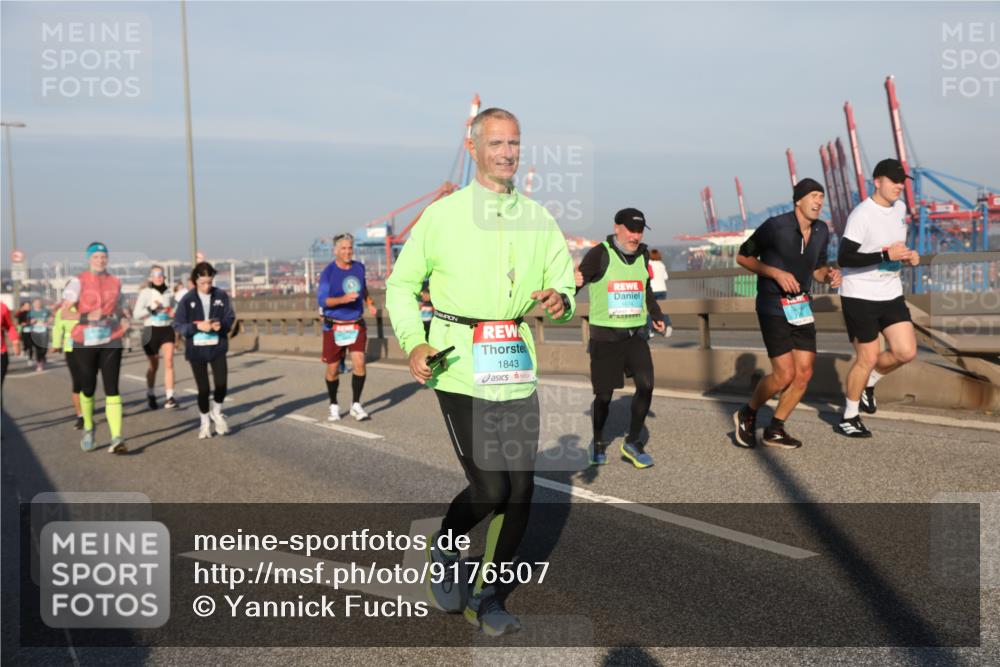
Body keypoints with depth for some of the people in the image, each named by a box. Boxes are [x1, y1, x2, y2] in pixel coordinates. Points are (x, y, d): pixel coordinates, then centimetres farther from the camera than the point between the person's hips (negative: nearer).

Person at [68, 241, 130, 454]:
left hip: (111, 342, 1)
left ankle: (116, 439, -14)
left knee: (112, 388, -8)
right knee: (88, 388, 11)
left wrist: (124, 320, -1)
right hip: (85, 343, -1)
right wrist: (87, 317, -23)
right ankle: (88, 428, 37)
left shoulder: (115, 282, 9)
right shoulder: (78, 282, -1)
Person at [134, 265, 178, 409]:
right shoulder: (145, 292, -4)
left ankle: (170, 397, -17)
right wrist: (151, 309, -22)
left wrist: (173, 314, 2)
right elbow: (136, 314, -8)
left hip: (167, 329, 2)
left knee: (169, 362, -14)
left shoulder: (169, 292, 8)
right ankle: (150, 395, 31)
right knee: (154, 365, 10)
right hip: (151, 330, -2)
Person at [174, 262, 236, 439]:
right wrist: (197, 326, -18)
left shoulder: (221, 296, -2)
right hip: (197, 349, -1)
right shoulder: (187, 299, -5)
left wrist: (221, 324, -17)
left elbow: (230, 318, 4)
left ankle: (216, 412, 21)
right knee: (203, 388, 5)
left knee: (221, 383, -10)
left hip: (217, 347, 1)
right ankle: (205, 422, 27)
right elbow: (178, 325, -4)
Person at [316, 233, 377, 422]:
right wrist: (342, 299, -31)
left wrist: (369, 303, 20)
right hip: (334, 327, -2)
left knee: (359, 363, -13)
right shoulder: (328, 272, -10)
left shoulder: (359, 267, 4)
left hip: (357, 325, 3)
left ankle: (356, 405, 1)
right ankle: (334, 406, 25)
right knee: (333, 369, 6)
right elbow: (322, 300, -17)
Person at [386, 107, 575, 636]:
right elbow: (401, 285, 5)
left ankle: (486, 597, 26)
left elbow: (564, 284, 13)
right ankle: (442, 549, 21)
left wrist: (559, 299, -12)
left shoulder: (539, 219, 10)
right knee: (490, 488, -12)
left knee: (520, 493, 6)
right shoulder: (443, 214, -1)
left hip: (517, 369, 5)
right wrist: (413, 344, -11)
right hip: (460, 369, -4)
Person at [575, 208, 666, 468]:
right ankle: (597, 443, 25)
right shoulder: (600, 254, -9)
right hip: (605, 336, -5)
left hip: (636, 334, 5)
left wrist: (656, 315, 24)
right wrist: (575, 281, -42)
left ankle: (633, 442, 8)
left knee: (646, 385, -9)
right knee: (604, 394, 1)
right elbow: (580, 276, -20)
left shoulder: (642, 255, 9)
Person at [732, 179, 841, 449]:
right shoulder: (775, 226, -16)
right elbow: (743, 256, -8)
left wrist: (829, 276, -6)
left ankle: (775, 430, 18)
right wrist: (776, 273, -19)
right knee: (785, 374, -12)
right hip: (773, 308, -7)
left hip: (801, 306, 7)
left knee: (804, 373, 2)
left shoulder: (821, 231, 4)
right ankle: (747, 415, 14)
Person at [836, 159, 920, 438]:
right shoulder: (861, 215, -18)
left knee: (906, 352, -1)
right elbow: (843, 259, -23)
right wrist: (886, 255, -28)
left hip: (891, 294, 7)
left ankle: (868, 384, 28)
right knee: (868, 358, -1)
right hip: (860, 297, -7)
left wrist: (908, 255, 2)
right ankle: (849, 418, 17)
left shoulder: (900, 208, 7)